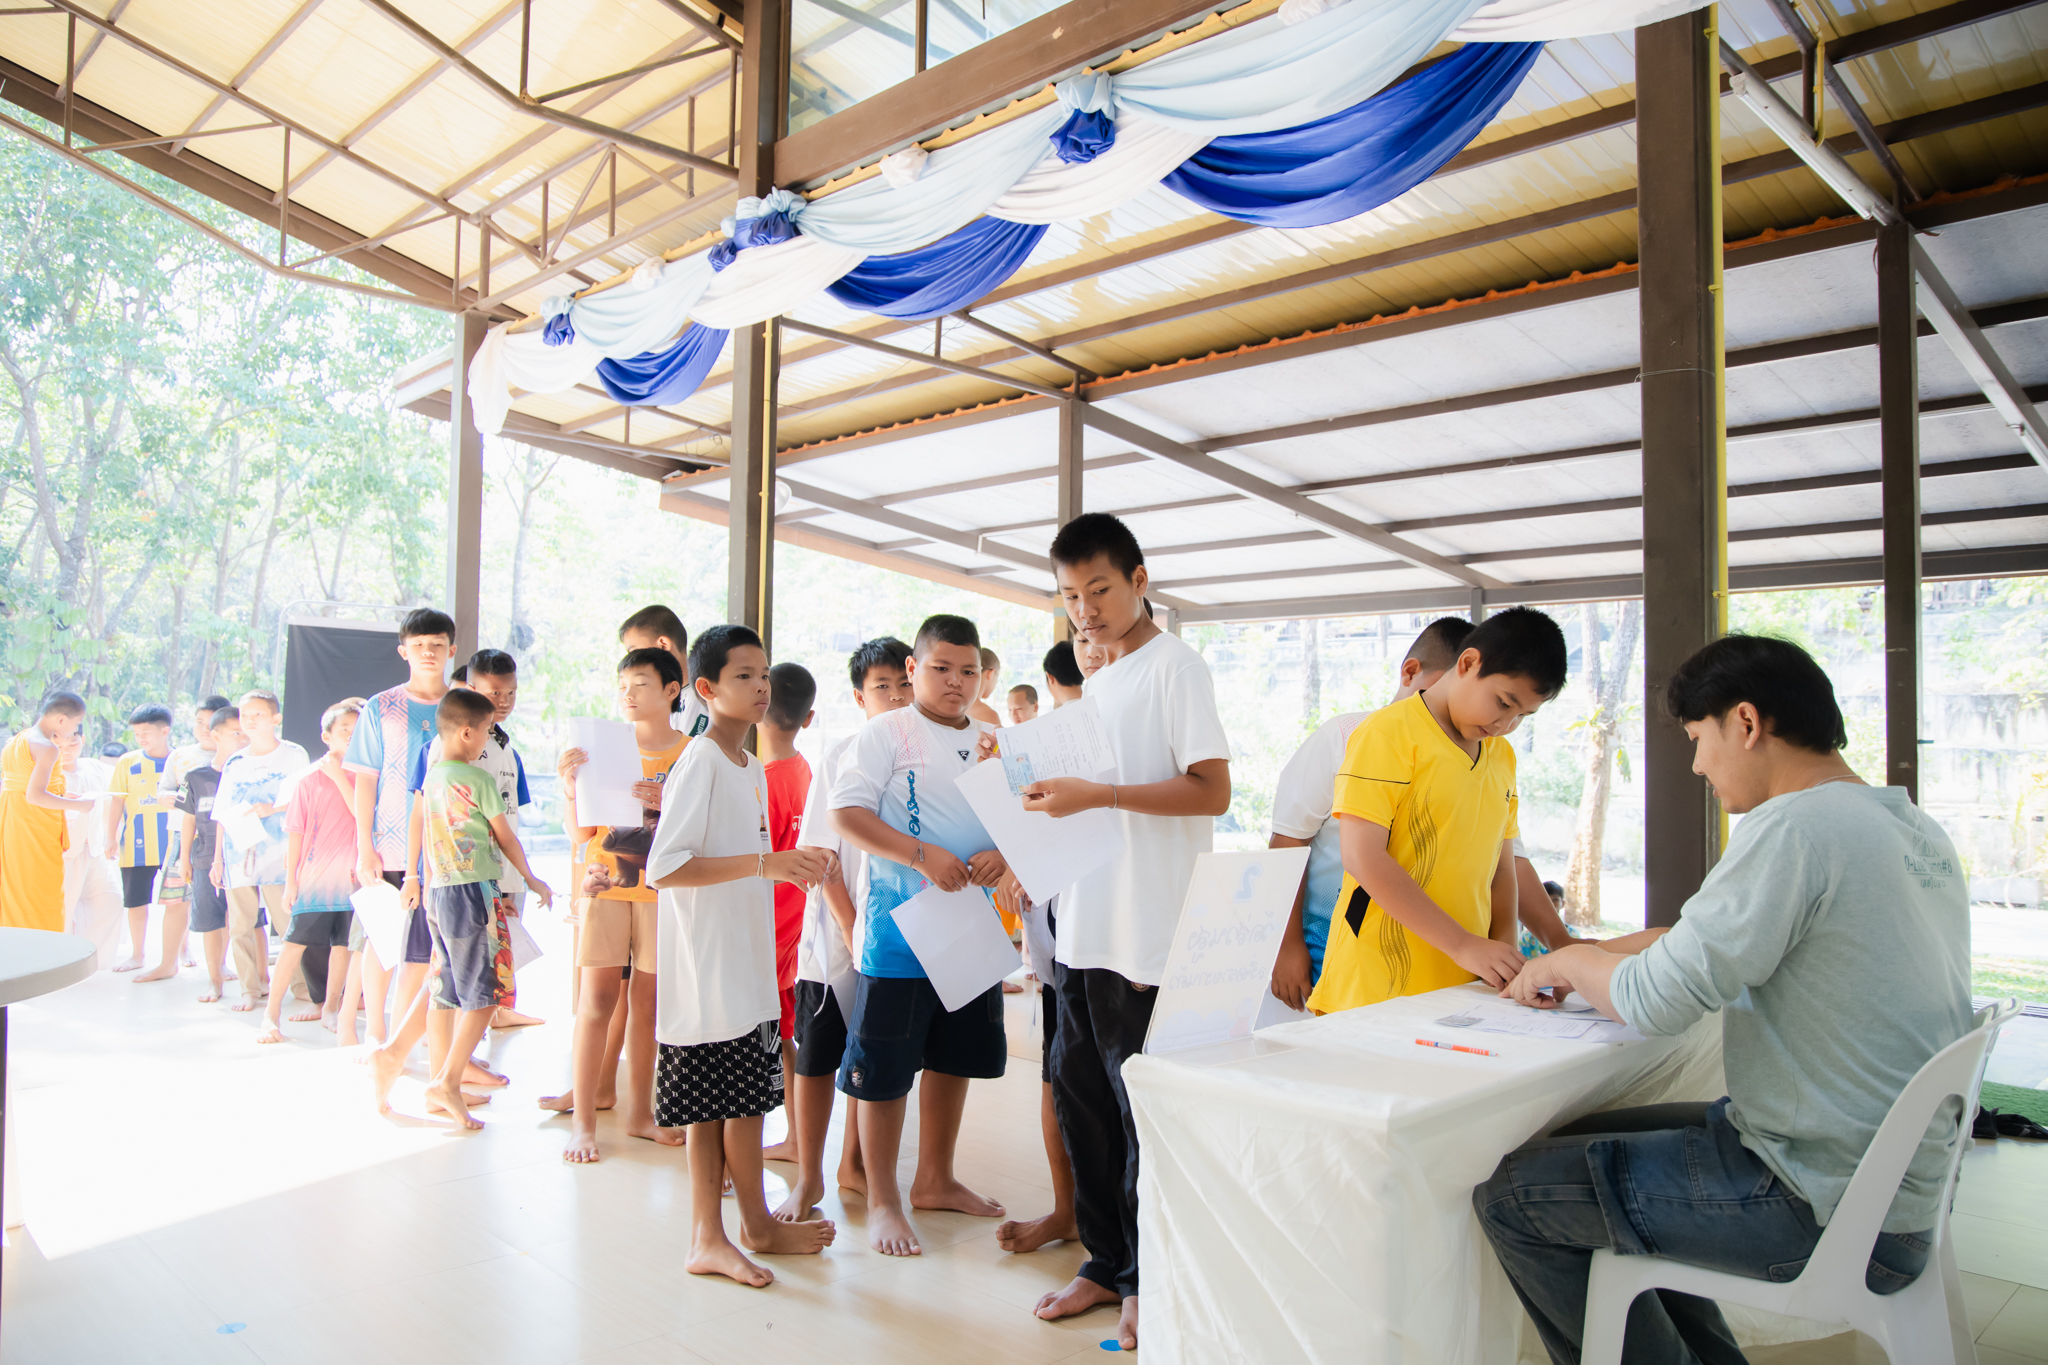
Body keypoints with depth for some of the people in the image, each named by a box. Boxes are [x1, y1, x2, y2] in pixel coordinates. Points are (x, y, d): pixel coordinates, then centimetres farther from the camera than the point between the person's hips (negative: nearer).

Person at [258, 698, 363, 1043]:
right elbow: (295, 833, -1)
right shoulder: (309, 779, -2)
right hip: (314, 876, -2)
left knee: (342, 944, 9)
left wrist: (340, 776, -13)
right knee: (296, 942, -1)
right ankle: (272, 1011, 10)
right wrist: (290, 879, -2)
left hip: (351, 877, 2)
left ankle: (331, 1008, 23)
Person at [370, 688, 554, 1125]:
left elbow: (419, 833, 16)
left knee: (447, 994, 14)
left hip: (438, 892, 8)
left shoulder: (430, 776, 10)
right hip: (473, 891, -8)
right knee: (483, 993, 0)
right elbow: (505, 838, -2)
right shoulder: (479, 779, -11)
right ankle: (448, 1082, -1)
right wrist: (533, 880, 11)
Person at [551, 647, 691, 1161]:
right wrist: (570, 785, -13)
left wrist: (666, 806, -17)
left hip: (662, 889, 0)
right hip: (606, 885, 0)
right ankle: (582, 1122, 4)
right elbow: (580, 832, 3)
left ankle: (640, 1112, 19)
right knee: (597, 1001, -4)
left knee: (647, 1002, 7)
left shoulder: (691, 753, 3)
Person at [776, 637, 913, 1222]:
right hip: (836, 936, -2)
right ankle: (809, 1177, 21)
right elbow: (821, 853, -6)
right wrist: (852, 928, -11)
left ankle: (853, 1164, 32)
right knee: (816, 1058, 5)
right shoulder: (843, 755, -5)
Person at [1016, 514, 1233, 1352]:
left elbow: (1212, 790, -15)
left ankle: (1148, 1280, 22)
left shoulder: (1173, 664, -7)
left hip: (1147, 935, -8)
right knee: (1078, 1093, 13)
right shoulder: (1096, 681, 17)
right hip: (1083, 925, 8)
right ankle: (1105, 1263, 29)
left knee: (1143, 1108, 3)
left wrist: (1095, 794, -22)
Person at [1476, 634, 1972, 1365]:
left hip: (1829, 1215, -10)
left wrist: (1569, 960, -1)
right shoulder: (1917, 830, 7)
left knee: (1509, 1191, -4)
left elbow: (1654, 1001, -22)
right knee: (1578, 1139, 21)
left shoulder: (1794, 826, -23)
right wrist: (1593, 955, 16)